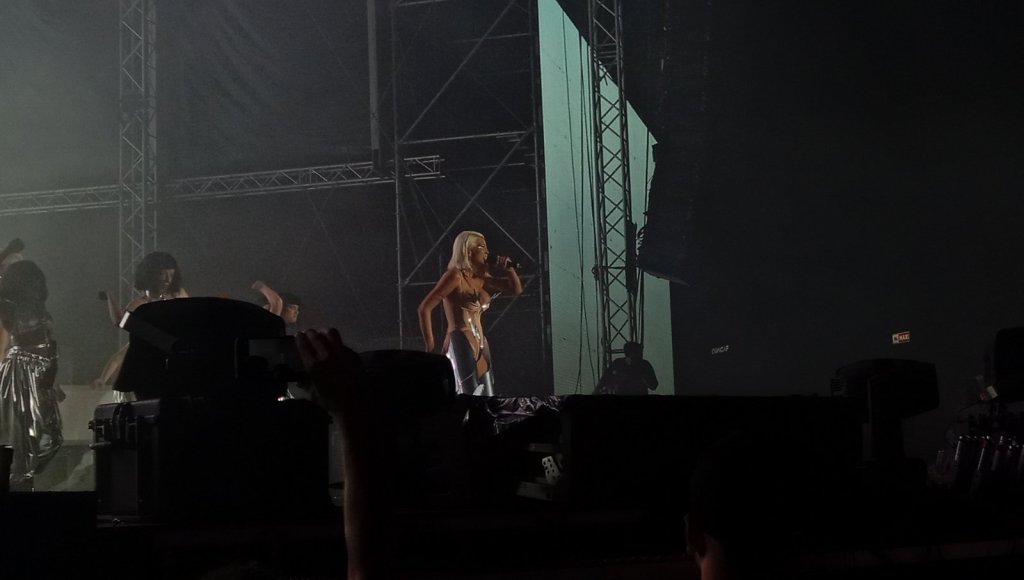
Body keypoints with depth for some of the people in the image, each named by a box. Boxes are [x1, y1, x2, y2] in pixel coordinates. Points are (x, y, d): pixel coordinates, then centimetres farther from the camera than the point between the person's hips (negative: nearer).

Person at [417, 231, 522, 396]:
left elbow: (517, 289, 25)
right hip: (461, 345, -9)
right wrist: (431, 349, -14)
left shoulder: (479, 278, 17)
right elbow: (425, 308, -13)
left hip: (480, 347, 9)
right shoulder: (455, 275, -6)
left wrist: (508, 268, 8)